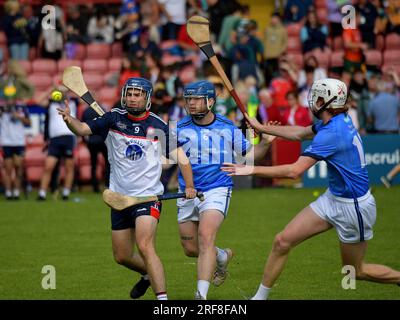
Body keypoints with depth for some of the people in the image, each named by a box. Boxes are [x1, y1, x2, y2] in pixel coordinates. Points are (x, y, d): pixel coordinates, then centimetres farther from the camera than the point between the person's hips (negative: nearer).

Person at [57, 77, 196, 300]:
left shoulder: (159, 127, -4)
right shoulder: (114, 119, 0)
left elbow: (180, 156, -1)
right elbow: (82, 129, -9)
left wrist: (189, 187, -13)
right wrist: (69, 119, -31)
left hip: (148, 196, -4)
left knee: (145, 247, -24)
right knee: (122, 256, 13)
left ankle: (162, 297, -24)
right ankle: (150, 274, 43)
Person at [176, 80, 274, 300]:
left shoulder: (228, 128, 0)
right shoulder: (181, 128, 0)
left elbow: (249, 154, 11)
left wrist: (265, 142, -7)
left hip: (217, 191, -3)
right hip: (187, 193, 3)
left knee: (205, 238, -24)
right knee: (190, 249, 9)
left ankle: (201, 294, -27)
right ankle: (222, 256, 42)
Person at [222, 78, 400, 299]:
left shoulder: (331, 133, -27)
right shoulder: (340, 120, 1)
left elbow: (294, 171, -31)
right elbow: (299, 133, 20)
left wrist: (253, 170, -27)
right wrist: (262, 128, 27)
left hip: (353, 207, -9)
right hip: (332, 198, 9)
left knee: (355, 271, 8)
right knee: (282, 241, 1)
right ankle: (260, 297, 11)